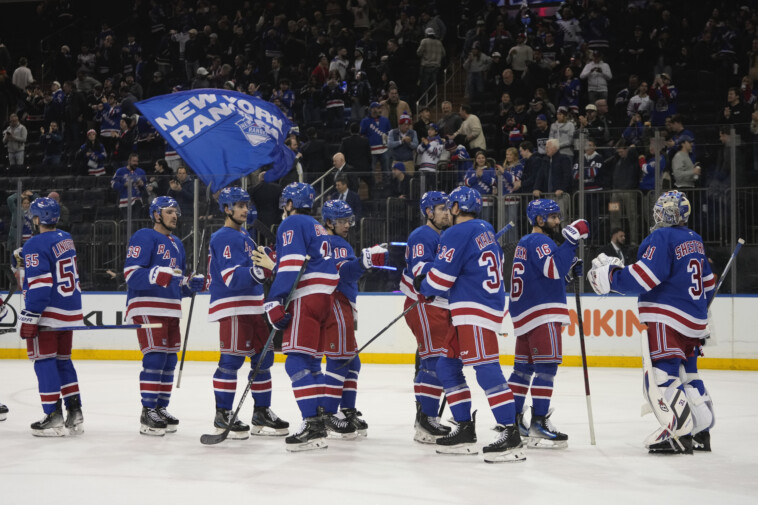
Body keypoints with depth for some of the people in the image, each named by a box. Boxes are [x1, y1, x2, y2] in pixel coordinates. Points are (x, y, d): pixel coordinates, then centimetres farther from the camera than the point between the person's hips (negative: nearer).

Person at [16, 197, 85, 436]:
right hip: (70, 311, 8)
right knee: (63, 360, 16)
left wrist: (30, 317, -18)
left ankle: (53, 417, -3)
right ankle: (74, 414, 15)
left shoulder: (35, 245, -16)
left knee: (45, 361, -1)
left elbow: (39, 284, -21)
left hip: (48, 313, -8)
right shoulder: (66, 239, 9)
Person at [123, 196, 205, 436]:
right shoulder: (144, 237, -7)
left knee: (169, 360, 9)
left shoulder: (176, 243, 21)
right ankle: (147, 413, -10)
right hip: (147, 307, -9)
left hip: (171, 309, 9)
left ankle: (161, 408, 18)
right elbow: (131, 273, -18)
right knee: (155, 357, -13)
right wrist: (160, 274, -31)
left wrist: (191, 284, 10)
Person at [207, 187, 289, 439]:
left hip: (252, 306, 10)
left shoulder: (245, 237, 21)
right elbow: (231, 277, -22)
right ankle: (222, 415, -5)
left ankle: (262, 413, 16)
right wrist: (254, 273, -36)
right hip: (232, 307, -10)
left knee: (263, 357, 9)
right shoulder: (224, 238, -10)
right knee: (232, 359, -10)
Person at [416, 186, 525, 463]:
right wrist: (428, 283, 21)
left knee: (485, 368, -17)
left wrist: (423, 288, 10)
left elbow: (441, 277, -11)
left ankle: (510, 433, -23)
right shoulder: (486, 230, 18)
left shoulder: (457, 234, -11)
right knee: (448, 366, 14)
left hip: (475, 310, -10)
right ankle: (465, 430, 15)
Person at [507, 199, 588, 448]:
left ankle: (511, 418, 17)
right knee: (546, 366, -12)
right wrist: (571, 240, -25)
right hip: (541, 314, -10)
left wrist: (570, 269, 10)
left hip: (525, 313, 10)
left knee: (524, 366, 13)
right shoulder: (539, 241, -9)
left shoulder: (525, 242, 22)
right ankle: (539, 424, -15)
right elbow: (553, 269, -27)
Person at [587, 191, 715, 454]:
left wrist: (610, 275, -12)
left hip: (667, 320, -9)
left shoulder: (662, 238, -12)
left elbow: (643, 277, -21)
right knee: (687, 373, 16)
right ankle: (701, 432, 19)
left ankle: (680, 431, -17)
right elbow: (707, 283, 22)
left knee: (662, 375, -11)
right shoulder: (694, 239, 15)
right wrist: (701, 319, 31)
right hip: (694, 320, 9)